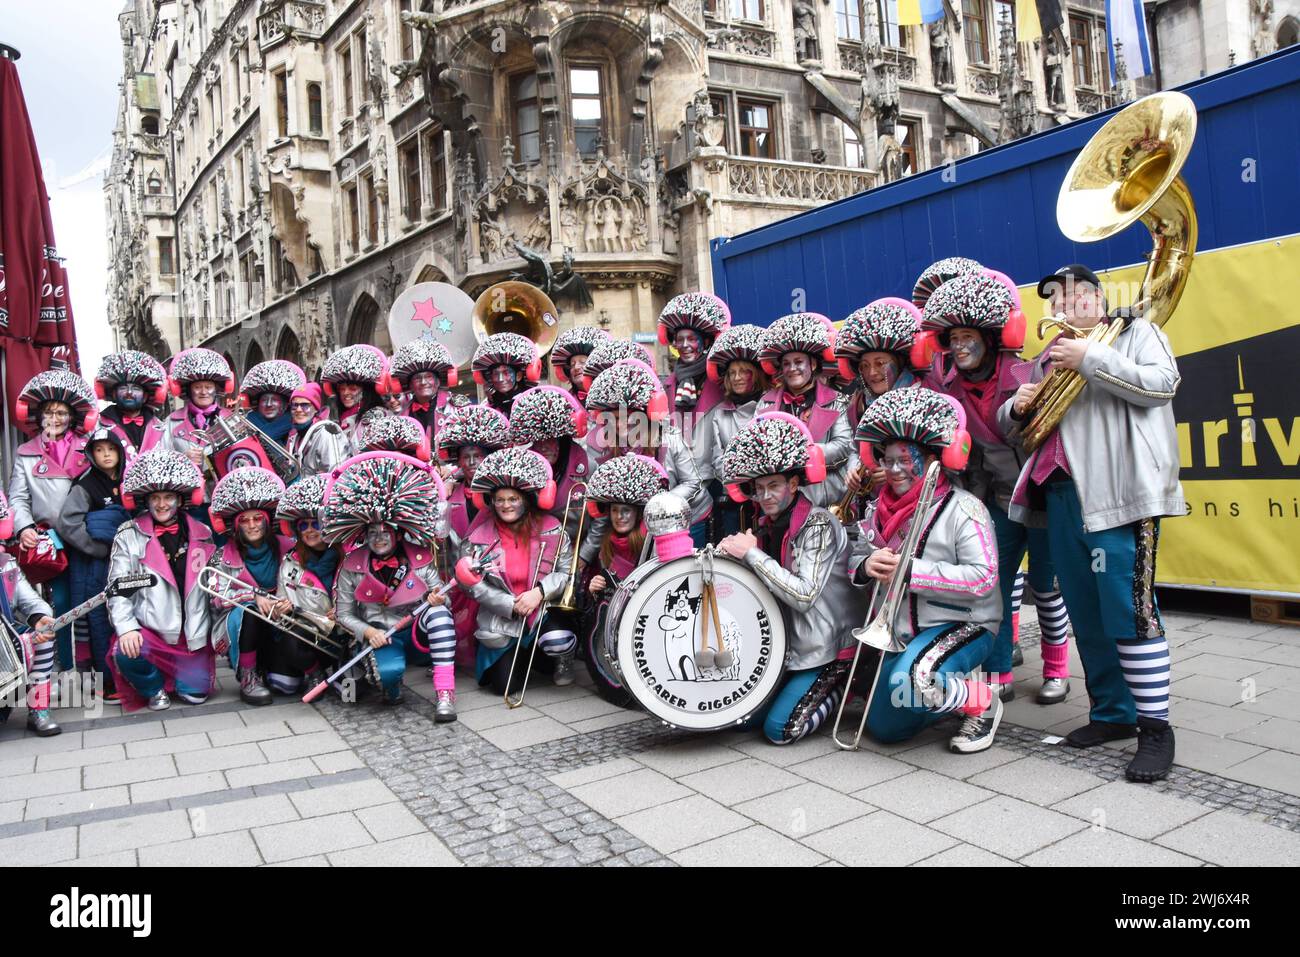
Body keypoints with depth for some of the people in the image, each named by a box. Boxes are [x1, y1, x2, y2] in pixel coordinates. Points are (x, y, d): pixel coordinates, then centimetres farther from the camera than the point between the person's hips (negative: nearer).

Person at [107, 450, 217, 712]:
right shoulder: (129, 536, 0)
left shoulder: (202, 534, 8)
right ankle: (153, 687, 1)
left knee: (197, 693, -8)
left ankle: (177, 675, 28)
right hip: (148, 629, -2)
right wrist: (126, 628, -20)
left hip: (193, 632, 2)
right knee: (126, 653, -33)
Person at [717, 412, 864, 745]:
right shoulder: (768, 524, 5)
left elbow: (804, 595, -27)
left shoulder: (819, 524, -18)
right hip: (788, 643, 8)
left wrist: (751, 554, -24)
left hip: (826, 648, -8)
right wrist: (731, 552, -6)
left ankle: (840, 682, 7)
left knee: (778, 729, -12)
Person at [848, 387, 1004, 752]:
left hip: (962, 624, -7)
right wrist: (866, 567, -19)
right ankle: (954, 684, 30)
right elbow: (856, 560, 7)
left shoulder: (962, 509, -16)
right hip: (902, 630, 7)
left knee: (909, 682, -36)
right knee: (884, 728, 10)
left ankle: (983, 703, -5)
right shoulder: (879, 509, 3)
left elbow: (982, 578, -24)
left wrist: (911, 571, -28)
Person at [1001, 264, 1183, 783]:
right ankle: (1112, 712, 20)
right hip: (1063, 495, 6)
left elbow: (1162, 383, -9)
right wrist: (1017, 408, 2)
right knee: (1085, 612, 8)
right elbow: (1011, 427, 25)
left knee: (1129, 609, -11)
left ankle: (1156, 728, -2)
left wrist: (1092, 359, -13)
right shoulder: (1050, 357, 24)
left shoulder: (1135, 331, 9)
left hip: (1121, 494, -6)